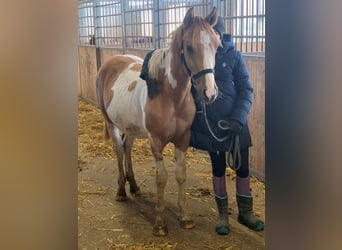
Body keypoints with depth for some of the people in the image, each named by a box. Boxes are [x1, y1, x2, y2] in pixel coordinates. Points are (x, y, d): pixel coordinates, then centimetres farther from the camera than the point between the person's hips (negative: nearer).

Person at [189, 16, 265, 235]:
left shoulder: (234, 56, -7)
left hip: (234, 123, -1)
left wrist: (239, 118, -18)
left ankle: (246, 213, 29)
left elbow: (246, 90, -6)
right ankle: (223, 215, 29)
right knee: (218, 169, 12)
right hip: (209, 124, 1)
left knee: (243, 168, 8)